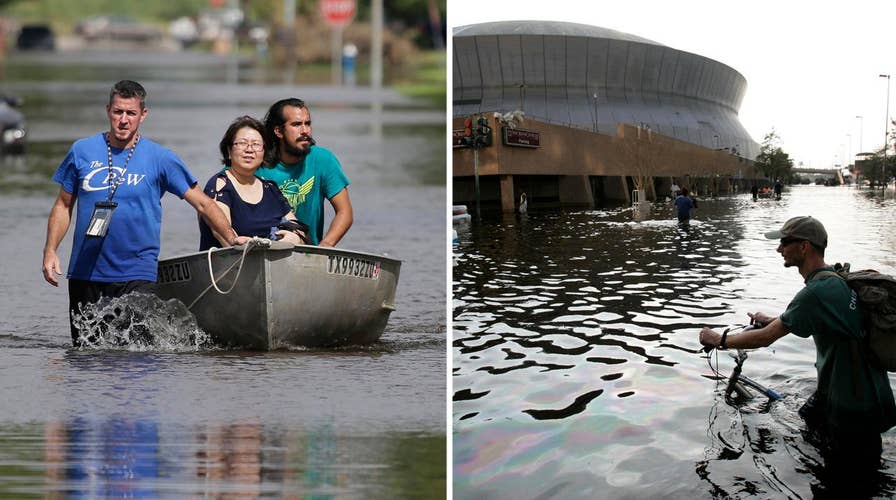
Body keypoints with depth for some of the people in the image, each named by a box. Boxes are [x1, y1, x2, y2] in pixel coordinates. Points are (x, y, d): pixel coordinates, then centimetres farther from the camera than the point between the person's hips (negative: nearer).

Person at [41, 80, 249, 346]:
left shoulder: (160, 159, 0)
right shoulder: (82, 151, 5)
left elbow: (203, 204, 3)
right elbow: (63, 206, 11)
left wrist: (231, 238, -6)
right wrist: (50, 251, 1)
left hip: (137, 274, -2)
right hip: (85, 272, 3)